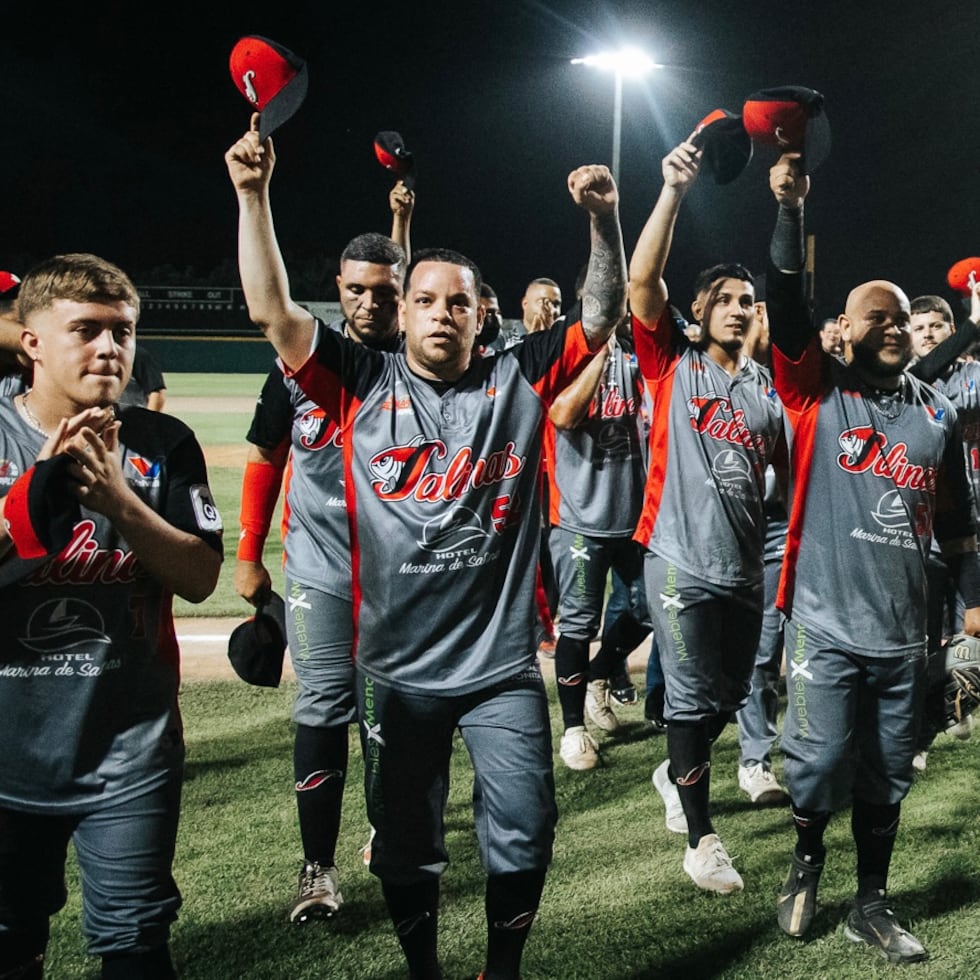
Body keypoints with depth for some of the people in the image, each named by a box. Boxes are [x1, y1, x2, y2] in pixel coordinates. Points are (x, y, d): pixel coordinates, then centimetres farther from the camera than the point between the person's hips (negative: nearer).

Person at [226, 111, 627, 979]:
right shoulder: (364, 383, 0)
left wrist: (605, 218, -17)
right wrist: (253, 195, -16)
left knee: (523, 834, 4)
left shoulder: (518, 380, 2)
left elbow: (603, 316, -3)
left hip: (503, 664, 0)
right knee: (405, 844, 14)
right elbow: (270, 310, -8)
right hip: (397, 671, 0)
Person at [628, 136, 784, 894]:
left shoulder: (767, 384, 10)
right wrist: (674, 190, -21)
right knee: (693, 700, 2)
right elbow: (643, 280, -15)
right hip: (682, 563, -5)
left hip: (745, 567, 5)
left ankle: (676, 774, 44)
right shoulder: (673, 362, -2)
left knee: (731, 695, 17)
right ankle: (700, 836, 16)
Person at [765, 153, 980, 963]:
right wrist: (791, 210, -22)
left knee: (887, 775, 11)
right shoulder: (818, 392, -1)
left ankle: (872, 904, 26)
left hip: (903, 630, 4)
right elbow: (787, 307, -15)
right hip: (826, 622, -4)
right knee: (819, 763, -3)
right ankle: (807, 860, 27)